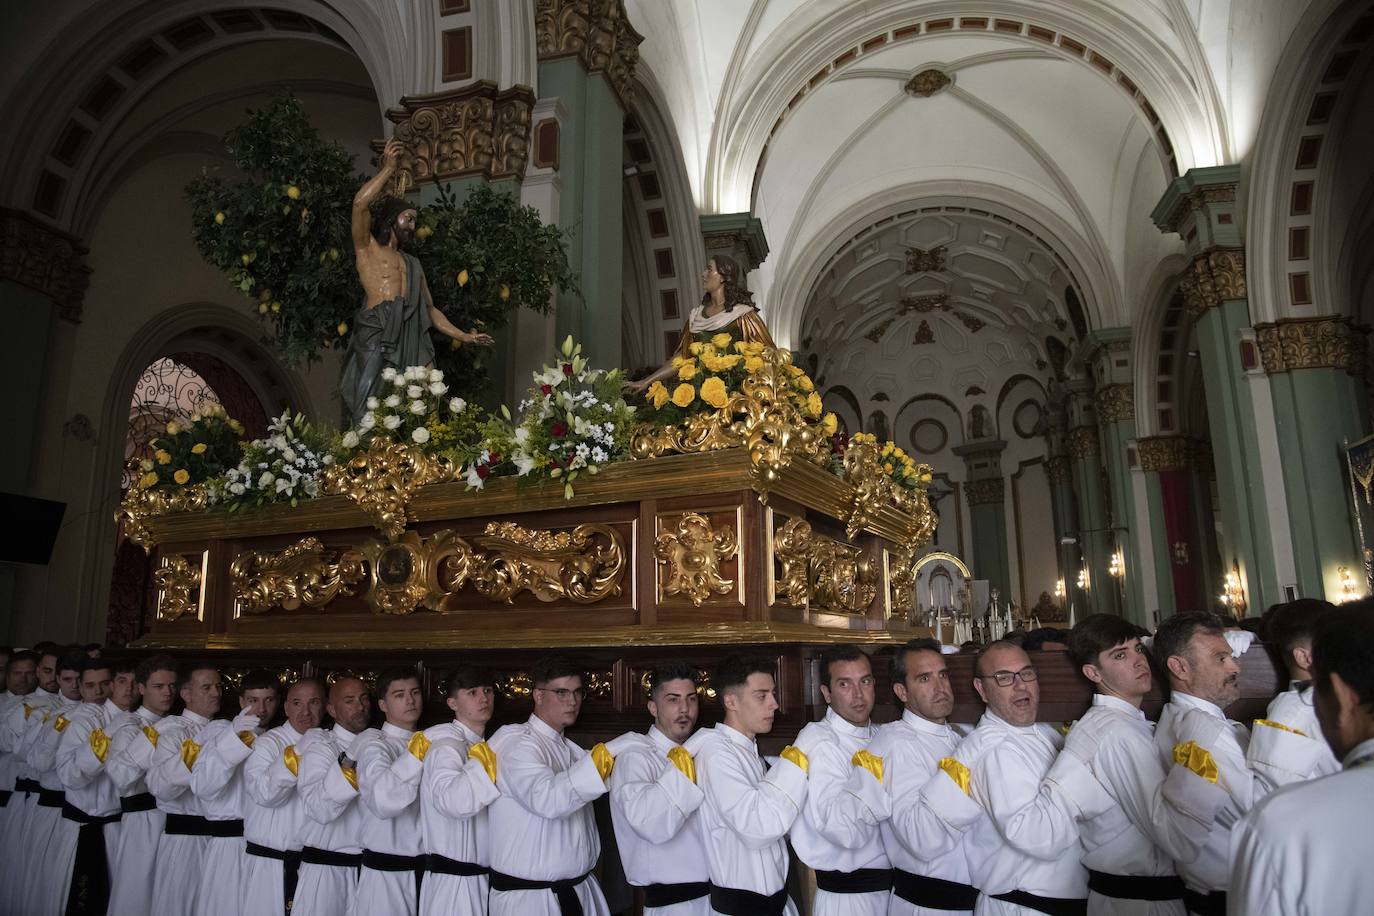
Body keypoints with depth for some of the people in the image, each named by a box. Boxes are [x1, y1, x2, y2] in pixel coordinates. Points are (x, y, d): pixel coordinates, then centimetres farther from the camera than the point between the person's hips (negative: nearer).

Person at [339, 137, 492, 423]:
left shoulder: (413, 263, 29)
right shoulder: (367, 248, 13)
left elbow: (430, 309, 26)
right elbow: (360, 204, -5)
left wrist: (463, 336, 18)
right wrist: (387, 169, 5)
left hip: (411, 338, 5)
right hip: (377, 333, -5)